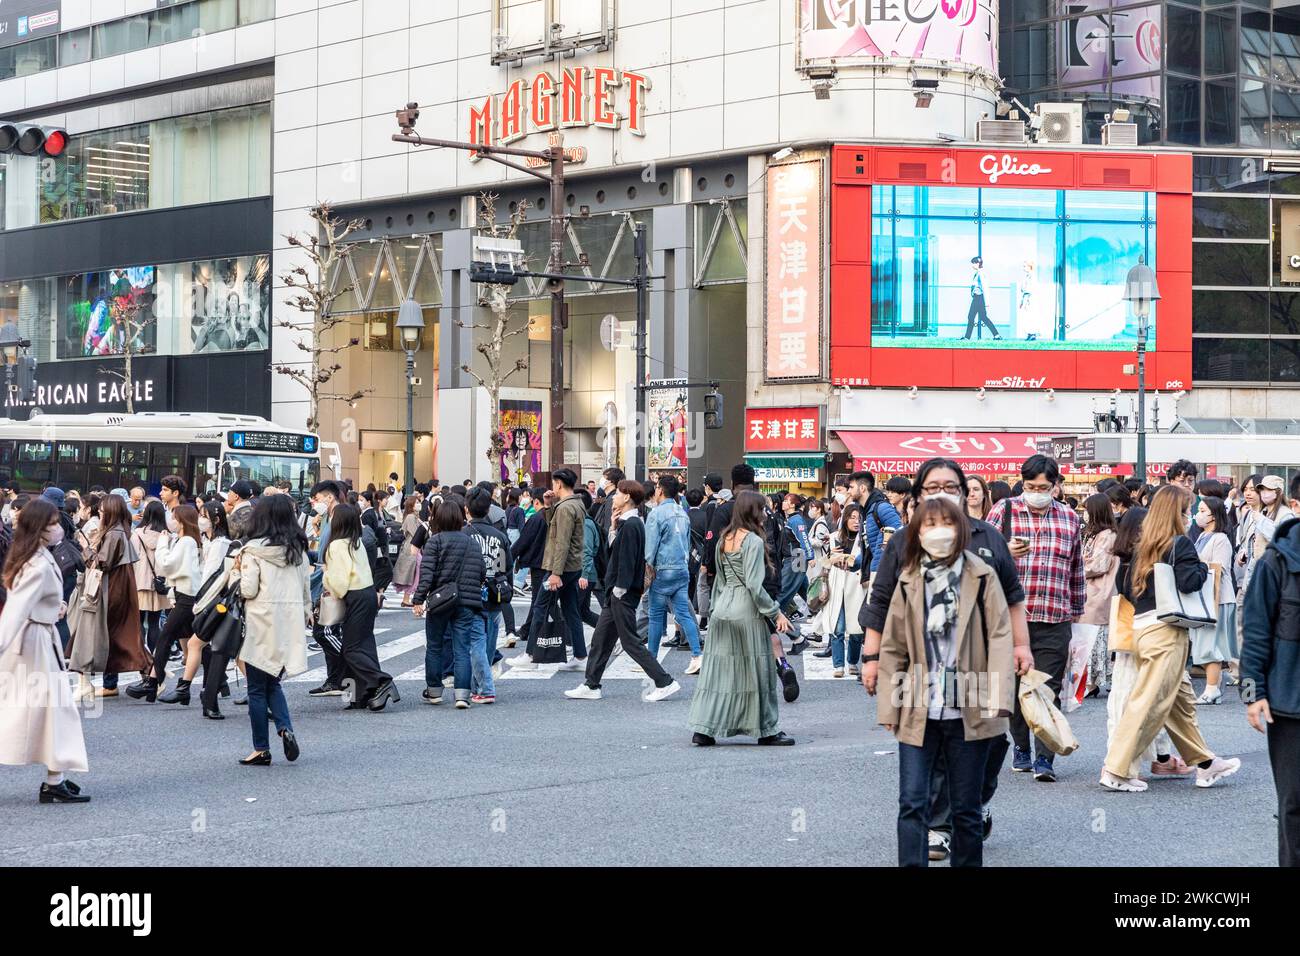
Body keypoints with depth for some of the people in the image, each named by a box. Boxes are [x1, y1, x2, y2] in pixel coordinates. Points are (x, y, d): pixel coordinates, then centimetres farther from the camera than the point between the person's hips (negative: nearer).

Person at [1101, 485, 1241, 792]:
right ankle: (1116, 770, -7)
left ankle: (1205, 764, 25)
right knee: (1149, 702, -6)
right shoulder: (1180, 543, -8)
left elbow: (1127, 587, 12)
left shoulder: (1144, 546, 13)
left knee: (1181, 698, 16)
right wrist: (1203, 569, -2)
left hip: (1141, 626, 8)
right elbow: (1188, 581, -21)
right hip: (1167, 631, -8)